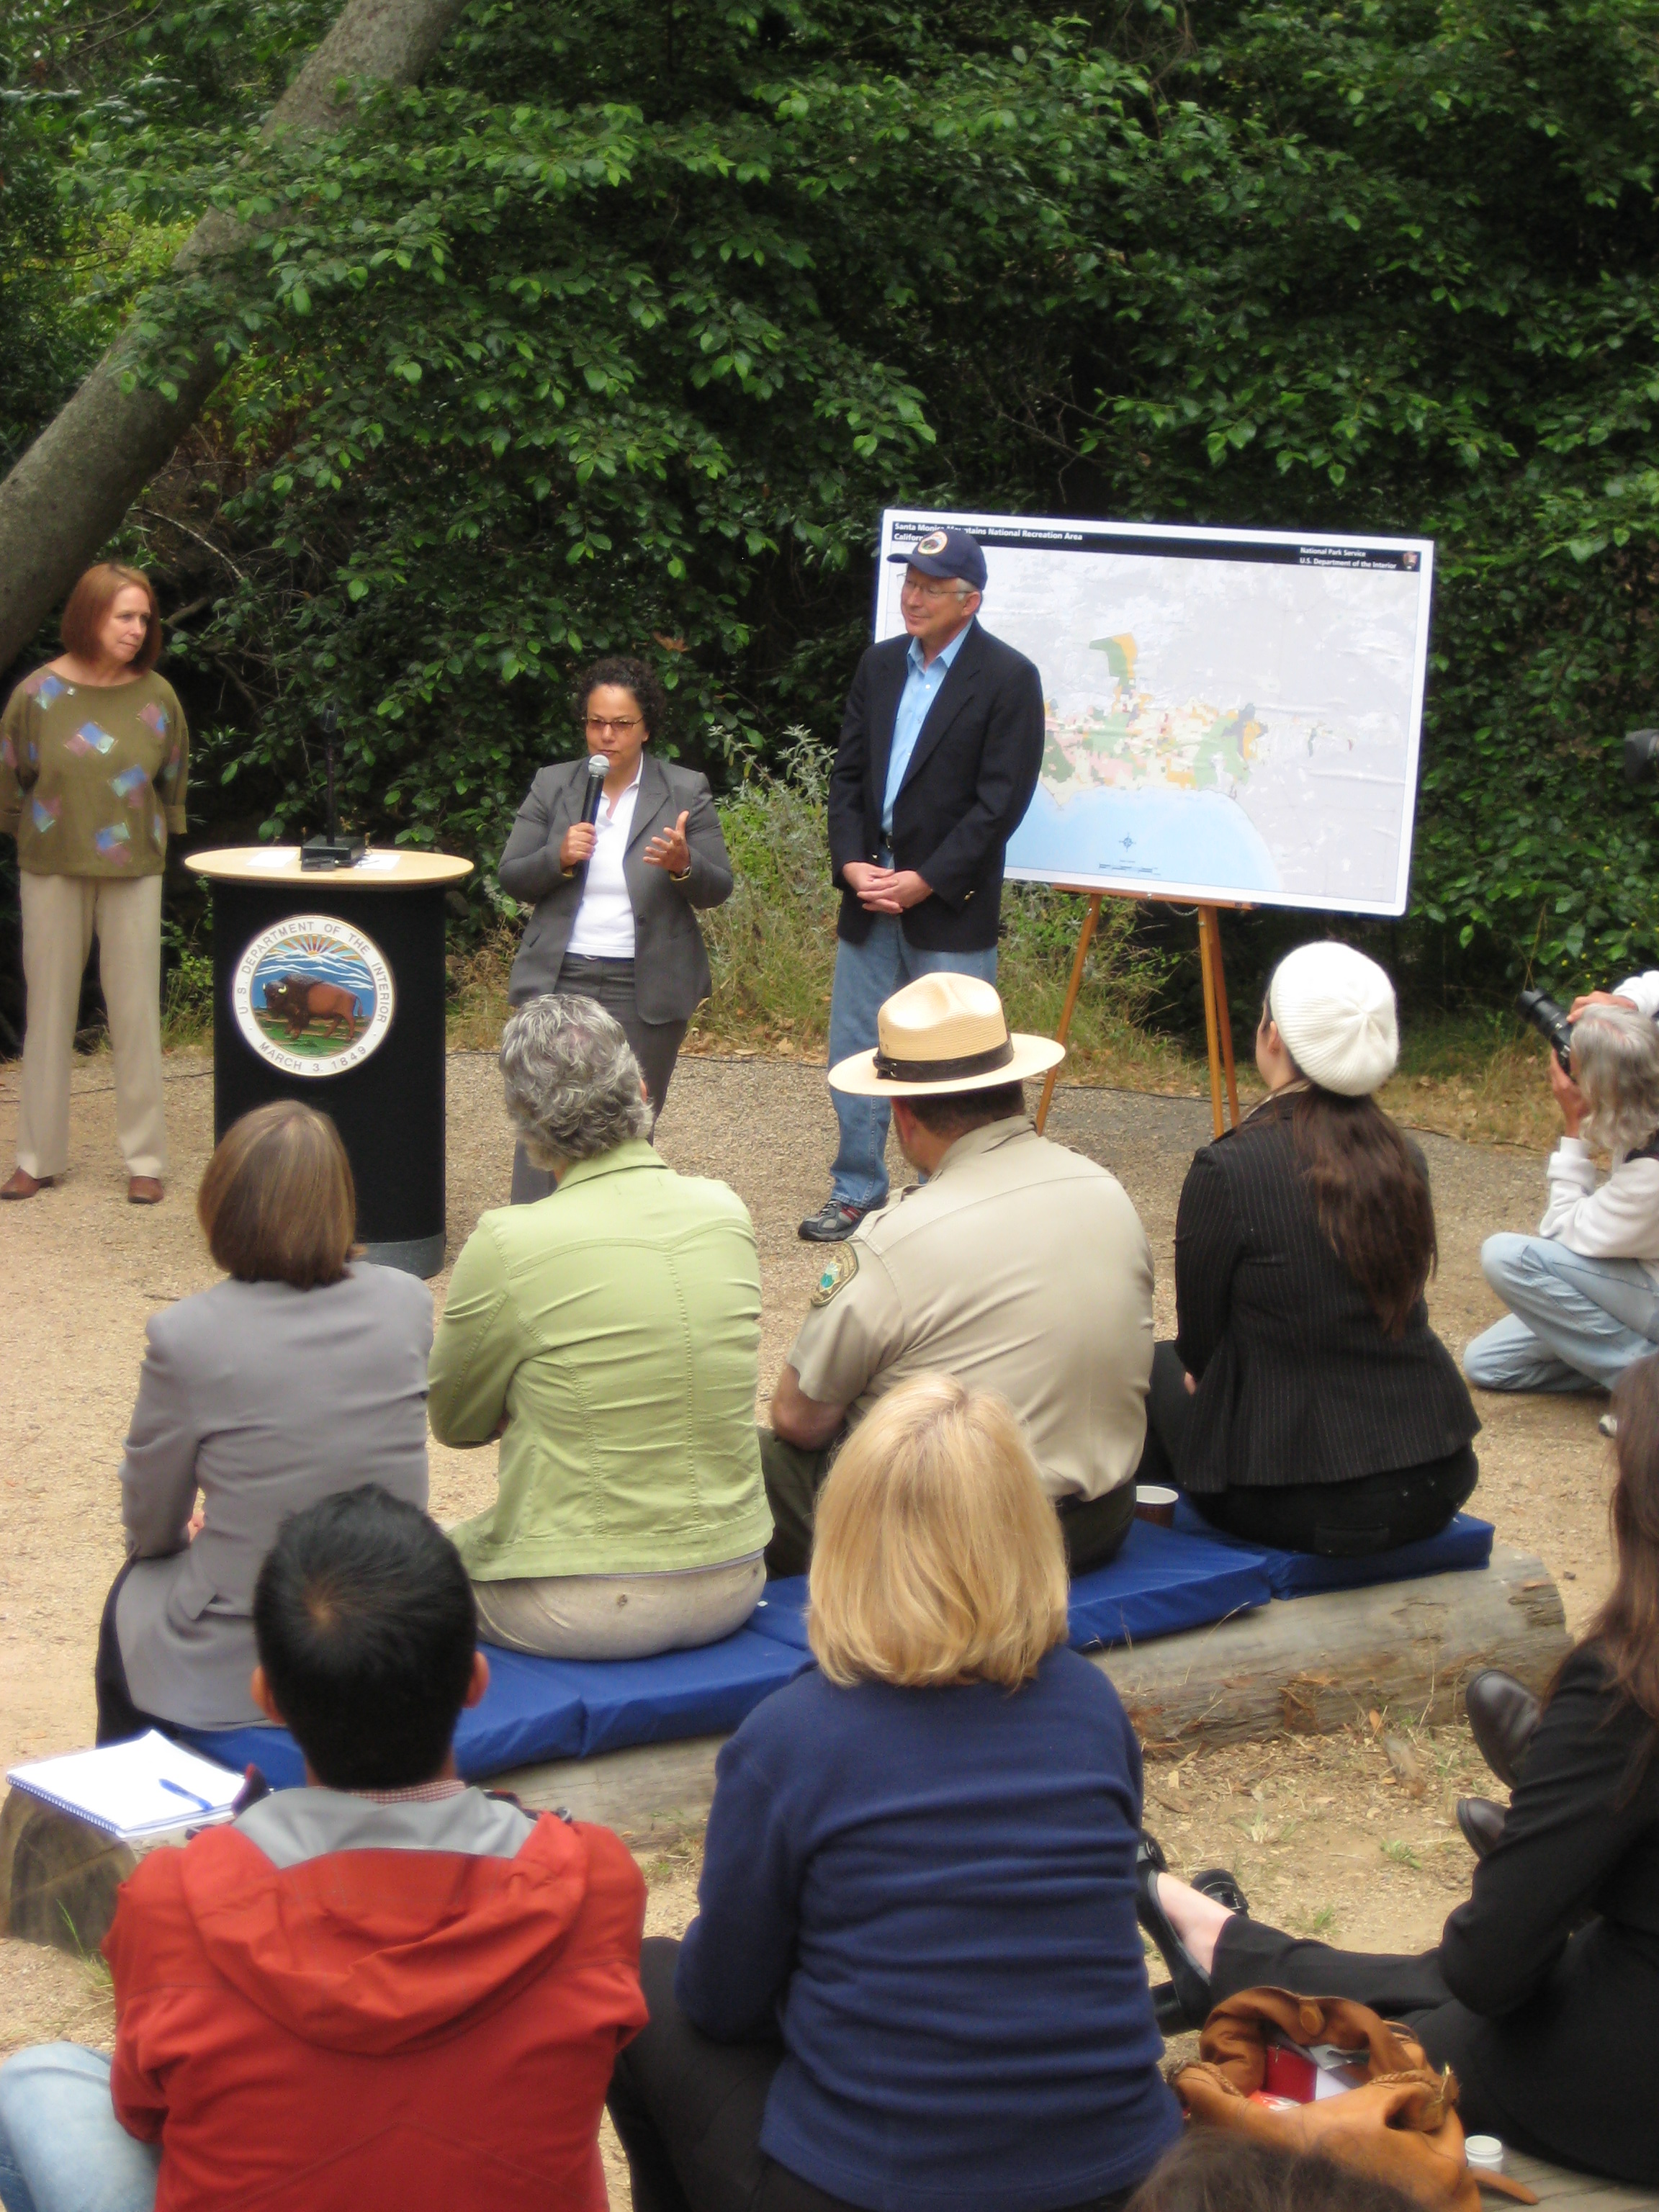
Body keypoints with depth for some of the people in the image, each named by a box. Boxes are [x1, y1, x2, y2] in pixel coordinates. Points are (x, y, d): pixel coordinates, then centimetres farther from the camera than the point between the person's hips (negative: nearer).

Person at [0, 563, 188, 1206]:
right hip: (52, 868, 0)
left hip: (132, 869, 0)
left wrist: (148, 839, 11)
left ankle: (145, 1158, 10)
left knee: (135, 1011, 1)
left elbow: (172, 784, 12)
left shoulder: (156, 696, -1)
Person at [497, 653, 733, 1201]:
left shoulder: (687, 791, 4)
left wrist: (683, 864, -21)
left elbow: (718, 889, 1)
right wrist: (559, 858, -14)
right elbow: (511, 879, 6)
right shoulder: (552, 786, 8)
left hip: (647, 988, 0)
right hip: (560, 979, 0)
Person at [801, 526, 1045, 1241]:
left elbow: (1002, 801, -12)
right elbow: (847, 774, 12)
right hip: (868, 894, 6)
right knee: (854, 1053, 11)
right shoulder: (879, 666, 11)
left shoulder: (1008, 678, -8)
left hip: (950, 907, -6)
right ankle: (856, 1194, 23)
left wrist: (926, 881, -15)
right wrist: (851, 862, -4)